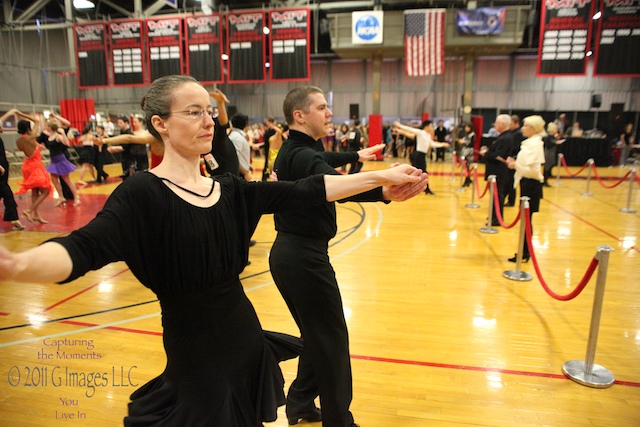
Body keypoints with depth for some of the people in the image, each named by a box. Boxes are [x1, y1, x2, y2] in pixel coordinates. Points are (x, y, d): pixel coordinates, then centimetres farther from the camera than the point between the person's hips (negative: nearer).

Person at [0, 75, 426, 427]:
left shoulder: (229, 188, 1)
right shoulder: (143, 192, -15)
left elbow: (306, 191, -2)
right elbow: (87, 247, -31)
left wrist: (381, 177, -5)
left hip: (244, 334, 6)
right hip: (195, 349, -5)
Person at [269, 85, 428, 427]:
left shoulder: (291, 151, 12)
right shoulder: (303, 156, -20)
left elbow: (324, 161, 32)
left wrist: (357, 155, 47)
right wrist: (384, 192, -57)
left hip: (287, 253, 10)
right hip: (305, 258, -10)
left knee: (315, 334, 21)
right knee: (331, 341, 1)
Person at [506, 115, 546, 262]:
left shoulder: (534, 144, -16)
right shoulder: (531, 142, 13)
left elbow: (533, 170, -22)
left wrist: (516, 165, -17)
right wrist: (516, 163, 6)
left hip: (531, 185, -10)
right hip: (528, 184, 10)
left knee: (526, 219, -2)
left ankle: (525, 254, 7)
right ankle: (525, 251, 23)